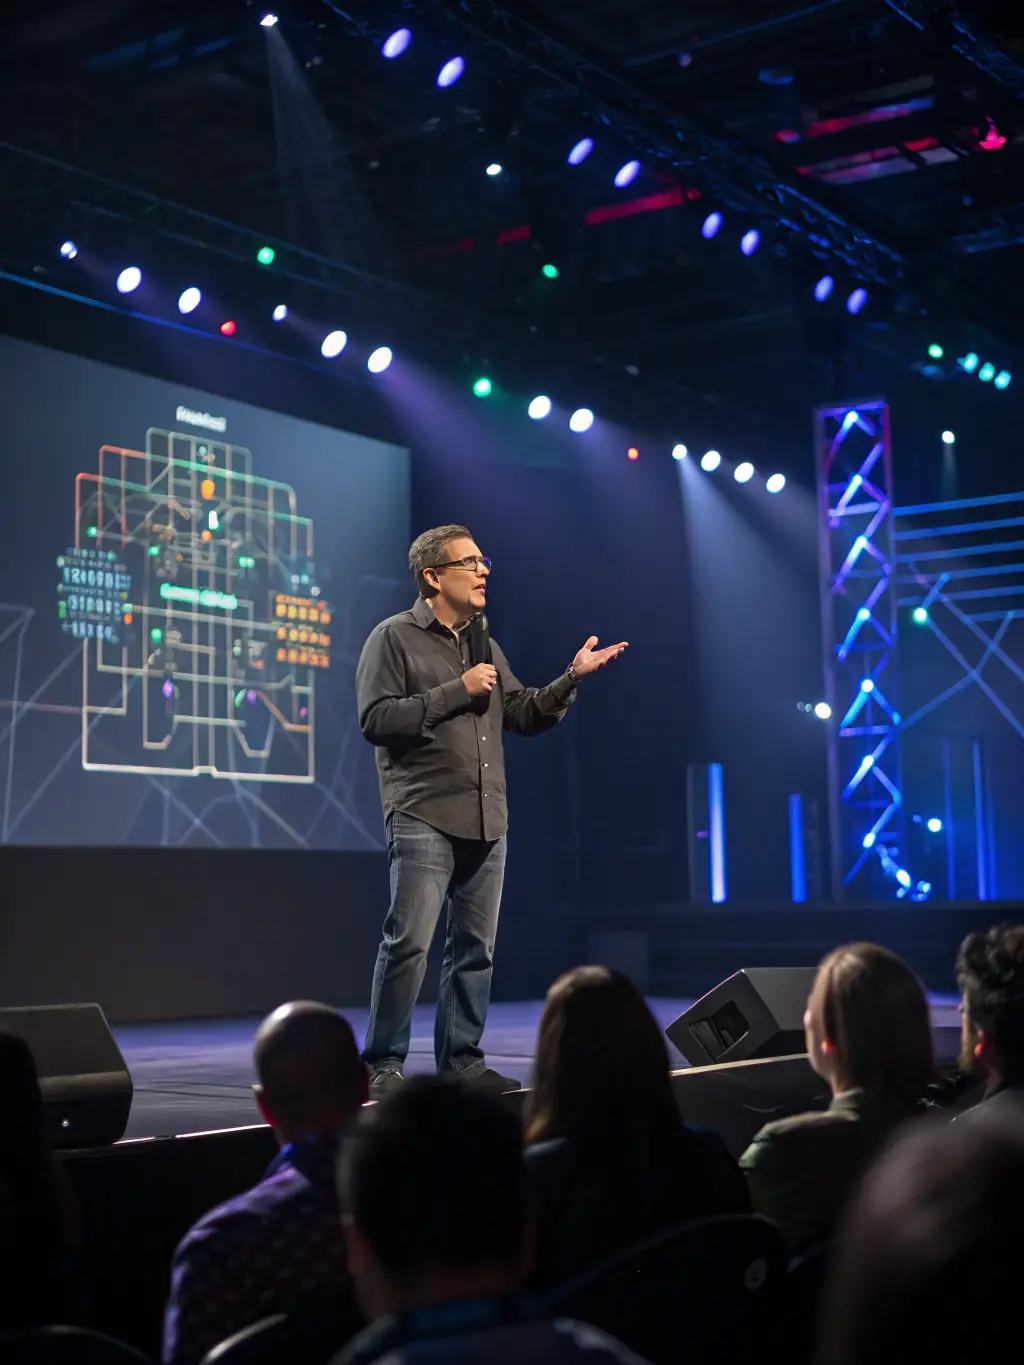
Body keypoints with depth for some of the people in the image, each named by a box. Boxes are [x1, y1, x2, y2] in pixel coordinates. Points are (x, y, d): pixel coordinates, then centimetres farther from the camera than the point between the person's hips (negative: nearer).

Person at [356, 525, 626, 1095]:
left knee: (475, 948, 9)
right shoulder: (394, 638, -1)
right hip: (424, 819, -7)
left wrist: (571, 677, 4)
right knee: (409, 943, -11)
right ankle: (384, 1064, -2)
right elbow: (376, 718, -12)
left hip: (487, 823, 7)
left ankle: (463, 1059, 18)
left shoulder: (485, 645, 19)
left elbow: (525, 715, 19)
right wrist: (457, 691, -12)